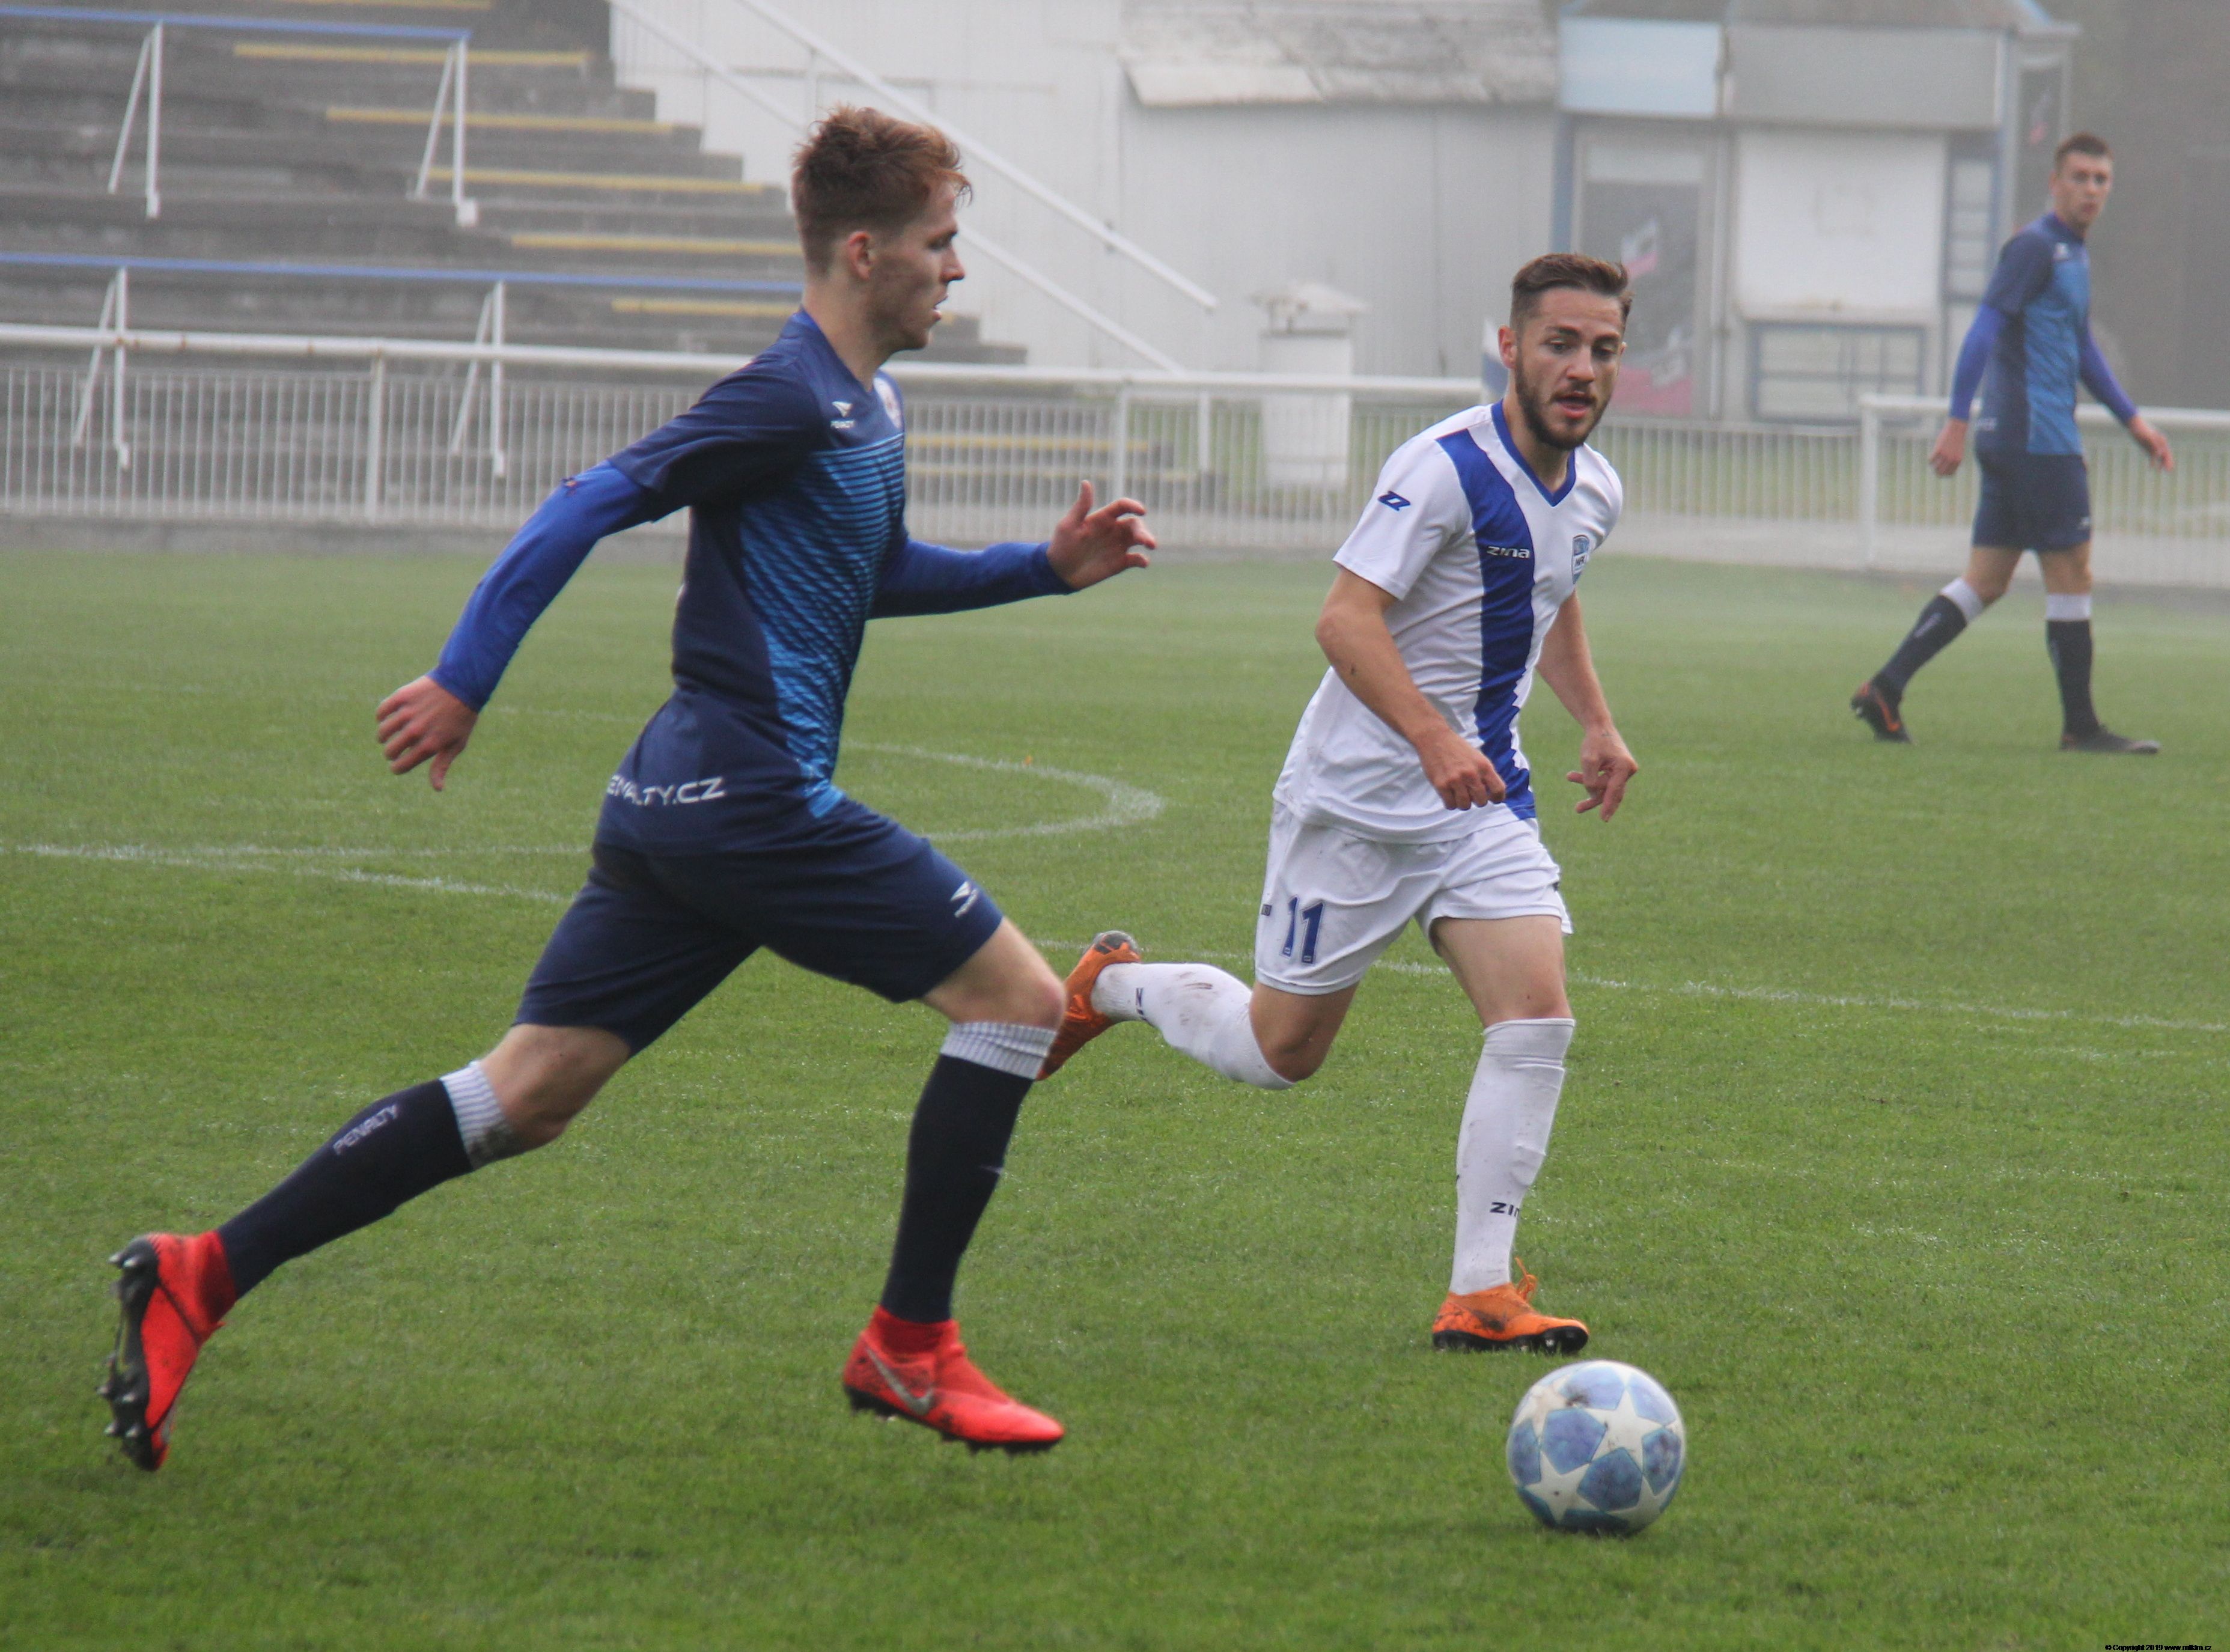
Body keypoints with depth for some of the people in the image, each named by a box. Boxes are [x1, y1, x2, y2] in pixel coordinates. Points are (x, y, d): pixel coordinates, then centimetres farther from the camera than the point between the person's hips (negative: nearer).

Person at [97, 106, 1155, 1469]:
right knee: (1019, 998, -1)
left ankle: (203, 1275, 1)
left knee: (523, 1099, 6)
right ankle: (910, 1350, 3)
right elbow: (594, 504, -15)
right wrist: (465, 682, -16)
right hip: (758, 801, -10)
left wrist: (1046, 567, 27)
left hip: (678, 801, 10)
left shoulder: (872, 410, 19)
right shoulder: (792, 400, -12)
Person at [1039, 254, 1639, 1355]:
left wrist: (1595, 722, 14)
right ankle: (1111, 986, 35)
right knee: (1282, 1051, 5)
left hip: (1484, 802, 6)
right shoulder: (1446, 468, -20)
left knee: (1537, 1019, -14)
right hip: (1358, 798, -6)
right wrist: (1435, 741, -37)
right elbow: (1345, 619, -26)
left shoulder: (1593, 492, 6)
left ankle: (1478, 1293, -10)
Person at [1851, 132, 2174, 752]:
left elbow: (2082, 348, 30)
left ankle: (1886, 689, 6)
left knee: (1985, 583, 8)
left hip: (2010, 442, 10)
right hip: (2038, 439, -10)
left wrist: (2133, 421, 30)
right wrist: (1958, 422, -22)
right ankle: (2080, 727, 3)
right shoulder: (2035, 247, -11)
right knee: (2071, 573, -3)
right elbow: (1984, 331, -17)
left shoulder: (2075, 256, 19)